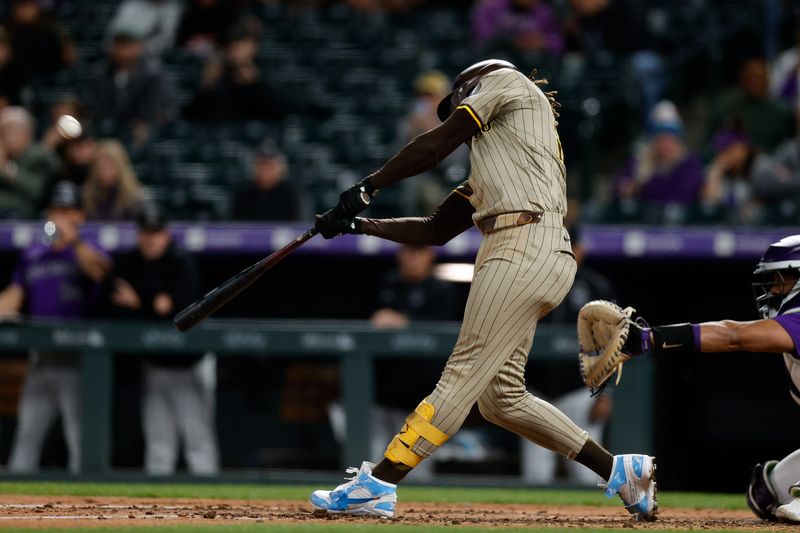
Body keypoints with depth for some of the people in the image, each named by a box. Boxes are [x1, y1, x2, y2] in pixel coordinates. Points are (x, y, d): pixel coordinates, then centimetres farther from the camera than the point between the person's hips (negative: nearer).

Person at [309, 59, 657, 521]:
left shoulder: (504, 79, 10)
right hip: (530, 258, 9)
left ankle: (377, 485, -19)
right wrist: (359, 225, 24)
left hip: (525, 250, -9)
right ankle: (619, 470, 10)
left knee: (465, 373, -13)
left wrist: (367, 188, 6)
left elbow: (435, 146, 1)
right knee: (501, 397, 8)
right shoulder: (488, 169, 32)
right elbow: (436, 230, 28)